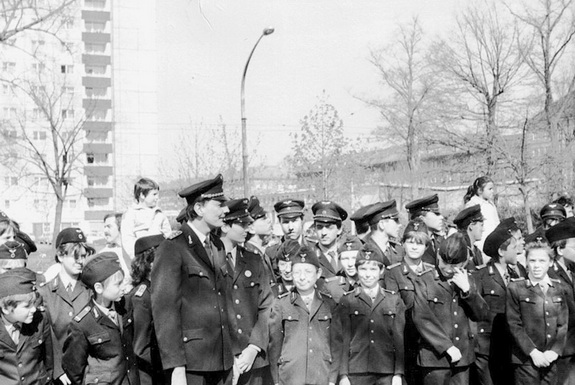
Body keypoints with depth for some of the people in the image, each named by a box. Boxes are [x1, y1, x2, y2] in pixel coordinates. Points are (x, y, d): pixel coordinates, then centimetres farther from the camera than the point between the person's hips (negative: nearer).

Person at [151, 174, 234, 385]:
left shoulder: (218, 246, 14)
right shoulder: (172, 248, -10)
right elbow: (164, 310, -13)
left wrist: (231, 353, 10)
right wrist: (176, 367, -17)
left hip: (223, 360, 6)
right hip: (190, 361, -6)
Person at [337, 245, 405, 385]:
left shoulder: (394, 300, 9)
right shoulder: (347, 301, 6)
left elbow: (400, 338, 7)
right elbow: (343, 339, 3)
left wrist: (398, 373, 0)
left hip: (387, 373, 1)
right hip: (357, 373, -1)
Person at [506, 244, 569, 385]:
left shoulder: (559, 288, 9)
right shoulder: (515, 288, -3)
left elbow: (563, 324, 7)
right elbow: (514, 324, -6)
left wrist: (555, 351, -6)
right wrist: (533, 352, -12)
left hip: (551, 359, 3)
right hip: (526, 358, -3)